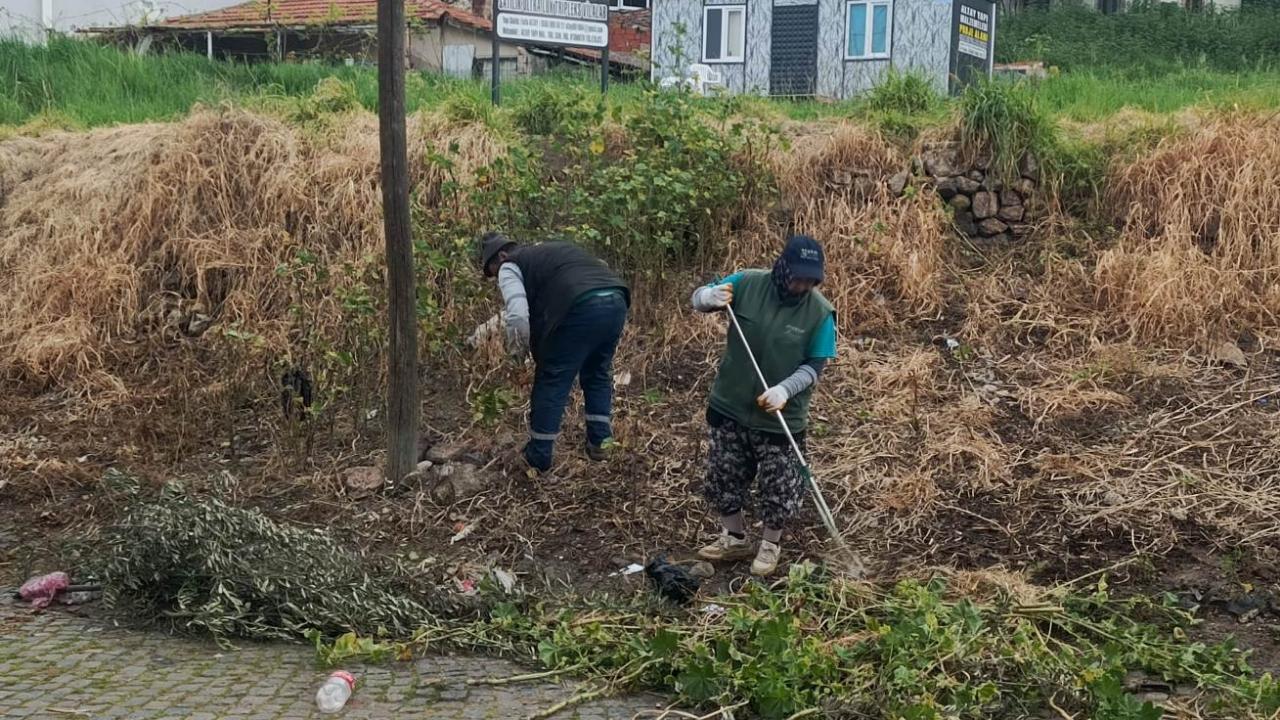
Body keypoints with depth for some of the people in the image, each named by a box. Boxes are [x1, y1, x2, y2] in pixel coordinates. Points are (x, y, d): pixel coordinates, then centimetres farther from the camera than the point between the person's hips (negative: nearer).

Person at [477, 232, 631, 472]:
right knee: (597, 373, 27)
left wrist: (519, 351, -1)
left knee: (552, 382, 7)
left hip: (582, 308, -7)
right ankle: (600, 442, 28)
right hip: (617, 300, 8)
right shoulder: (545, 252, 35)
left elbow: (517, 317, -8)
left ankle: (537, 458, 14)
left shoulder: (510, 267, 11)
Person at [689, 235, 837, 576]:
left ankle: (771, 544, 33)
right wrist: (710, 296, -24)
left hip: (781, 417, -2)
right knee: (724, 477, 15)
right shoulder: (748, 284, -11)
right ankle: (735, 538, 36)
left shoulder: (820, 312, -14)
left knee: (778, 486, 9)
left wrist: (784, 390, -25)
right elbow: (698, 299, 1)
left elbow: (814, 365, -9)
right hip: (730, 405, 2)